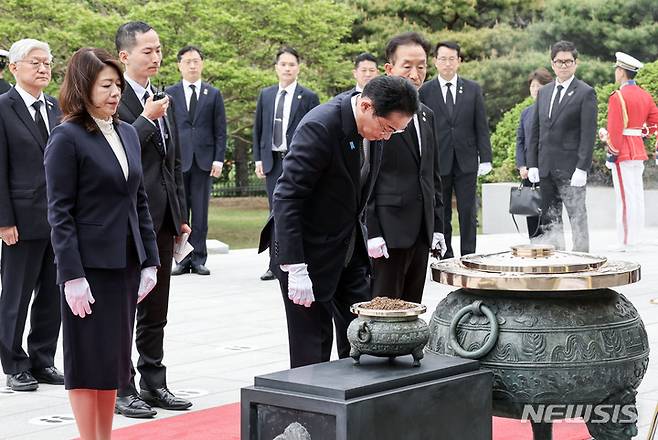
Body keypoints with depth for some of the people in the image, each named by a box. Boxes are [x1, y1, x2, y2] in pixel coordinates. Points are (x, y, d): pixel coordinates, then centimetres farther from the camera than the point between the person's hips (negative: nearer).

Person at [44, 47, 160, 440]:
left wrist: (150, 261, 9)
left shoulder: (128, 133, 11)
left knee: (115, 358, 12)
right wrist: (72, 275, -16)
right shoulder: (67, 138, -9)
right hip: (90, 266, -6)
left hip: (126, 263, 7)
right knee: (90, 361, 1)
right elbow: (60, 212, -12)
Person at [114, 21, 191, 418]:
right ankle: (122, 390, 10)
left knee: (156, 311, 14)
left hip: (162, 221, 8)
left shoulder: (164, 102, 14)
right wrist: (147, 119, -19)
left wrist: (181, 215, 16)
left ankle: (154, 384, 23)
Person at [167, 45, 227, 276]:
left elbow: (220, 130, 8)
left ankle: (199, 259, 7)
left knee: (200, 212, 2)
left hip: (204, 160, 1)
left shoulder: (213, 94, 10)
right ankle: (182, 259, 7)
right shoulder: (170, 94, 7)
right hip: (178, 160, -1)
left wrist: (218, 159, -2)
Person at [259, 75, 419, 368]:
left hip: (349, 252, 8)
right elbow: (286, 198, -25)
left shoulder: (373, 128, -1)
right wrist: (295, 268, -26)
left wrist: (367, 233, 6)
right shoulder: (319, 127, -25)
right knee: (313, 346, 0)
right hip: (309, 252, -8)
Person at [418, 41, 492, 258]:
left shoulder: (473, 89, 7)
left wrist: (485, 158, 1)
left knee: (468, 214, 2)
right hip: (438, 163, -1)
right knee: (441, 215, 4)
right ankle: (446, 260, 12)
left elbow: (481, 127, 7)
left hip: (466, 161, 1)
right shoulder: (425, 91, 1)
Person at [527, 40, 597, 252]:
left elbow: (588, 134, -9)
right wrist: (532, 164, 7)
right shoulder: (543, 92, 15)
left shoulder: (585, 93, -4)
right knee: (550, 221, 9)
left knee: (578, 219, -2)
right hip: (545, 169, 6)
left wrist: (582, 169, -16)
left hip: (570, 170, -6)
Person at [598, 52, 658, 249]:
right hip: (639, 150, 8)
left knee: (626, 197, -7)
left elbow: (616, 128, -16)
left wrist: (612, 152, -10)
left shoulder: (618, 97, -14)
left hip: (624, 152, -8)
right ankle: (636, 237, 17)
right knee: (637, 195, 11)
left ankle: (625, 241, -5)